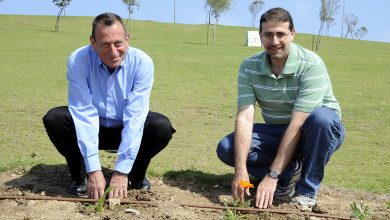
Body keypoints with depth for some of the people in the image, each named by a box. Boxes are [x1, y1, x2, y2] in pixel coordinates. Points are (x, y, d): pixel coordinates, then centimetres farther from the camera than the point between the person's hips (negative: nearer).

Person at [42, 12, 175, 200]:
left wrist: (121, 172, -34)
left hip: (128, 130, 0)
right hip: (91, 128, 0)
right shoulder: (78, 60, -24)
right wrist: (94, 170, -33)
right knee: (54, 118, -26)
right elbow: (84, 113, -27)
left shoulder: (142, 63, -24)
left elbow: (135, 117, -28)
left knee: (162, 126, -28)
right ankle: (80, 176, -5)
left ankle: (137, 175, -1)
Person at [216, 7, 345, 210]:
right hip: (277, 132, 4)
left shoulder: (311, 65, -25)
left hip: (321, 132, -3)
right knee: (226, 148, -18)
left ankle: (307, 190, -18)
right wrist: (240, 169, -33)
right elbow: (244, 118, -20)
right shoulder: (249, 67, -11)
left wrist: (272, 175, -33)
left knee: (321, 117, -38)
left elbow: (297, 125, -30)